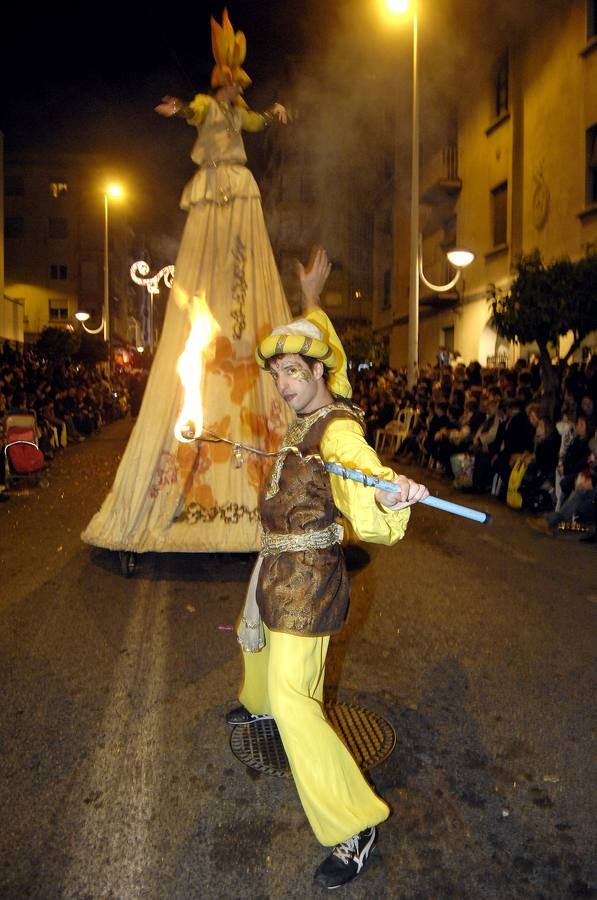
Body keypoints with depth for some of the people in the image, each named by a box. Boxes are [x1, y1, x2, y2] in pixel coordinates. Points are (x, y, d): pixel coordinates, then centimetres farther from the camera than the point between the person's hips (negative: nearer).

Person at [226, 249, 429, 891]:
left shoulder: (339, 431, -25)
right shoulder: (308, 410, 1)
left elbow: (367, 507, -42)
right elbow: (320, 344, 21)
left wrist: (391, 494, -64)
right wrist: (311, 298, 33)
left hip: (306, 573, -10)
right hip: (279, 565, 10)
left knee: (293, 699, -10)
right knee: (255, 638, 34)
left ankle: (353, 826, 3)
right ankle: (257, 703, 66)